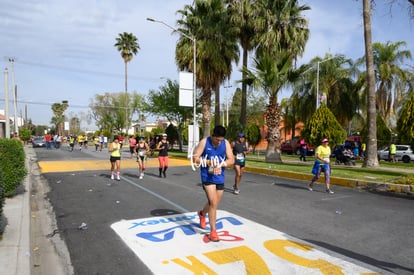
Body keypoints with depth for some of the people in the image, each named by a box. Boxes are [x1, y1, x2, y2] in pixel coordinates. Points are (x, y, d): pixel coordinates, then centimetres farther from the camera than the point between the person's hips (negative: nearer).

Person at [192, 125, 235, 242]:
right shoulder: (204, 142, -10)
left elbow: (231, 160, -4)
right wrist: (209, 162, -21)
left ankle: (202, 214, 49)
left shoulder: (226, 143, -3)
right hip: (207, 177, -4)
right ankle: (213, 231, 1)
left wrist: (220, 164, -22)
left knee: (214, 204, 17)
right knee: (213, 202, -13)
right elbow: (194, 158, -11)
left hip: (220, 178, 4)